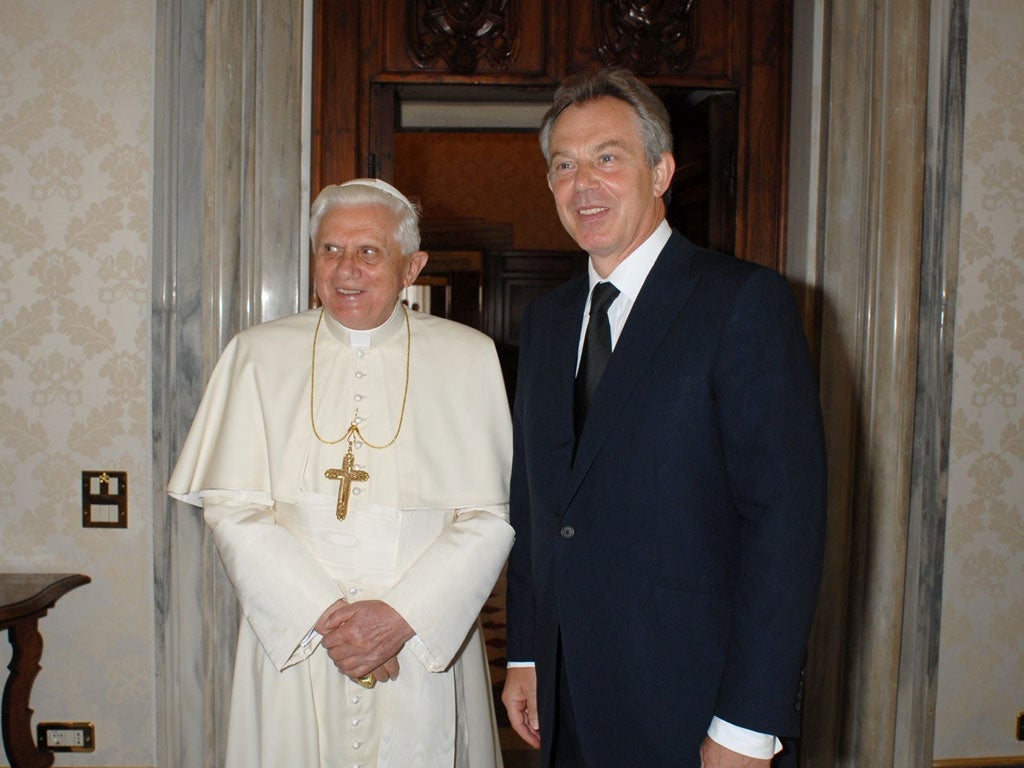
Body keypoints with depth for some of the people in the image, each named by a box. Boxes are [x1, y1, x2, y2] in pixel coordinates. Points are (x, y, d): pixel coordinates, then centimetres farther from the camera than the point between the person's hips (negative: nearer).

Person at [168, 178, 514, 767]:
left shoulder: (469, 357, -1)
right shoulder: (258, 355, 2)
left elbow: (491, 515, -5)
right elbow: (233, 508, -3)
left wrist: (403, 616, -14)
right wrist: (321, 616, -12)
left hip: (425, 648, 0)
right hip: (293, 649, 1)